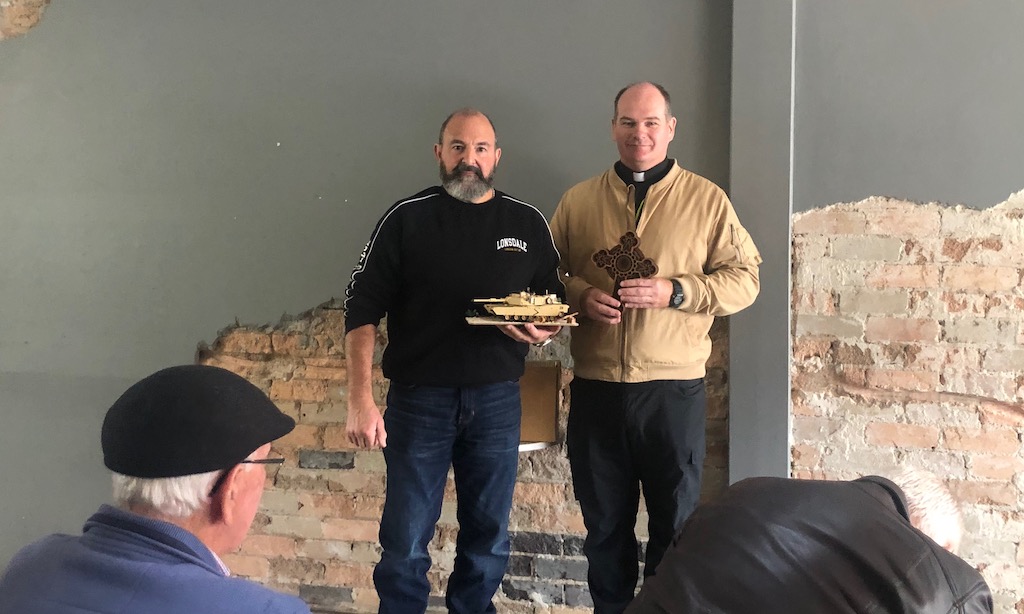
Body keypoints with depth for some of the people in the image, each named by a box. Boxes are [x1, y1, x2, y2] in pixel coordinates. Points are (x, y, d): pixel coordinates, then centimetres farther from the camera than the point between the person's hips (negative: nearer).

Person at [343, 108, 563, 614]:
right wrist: (360, 399, -12)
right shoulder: (406, 219, -1)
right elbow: (362, 310, -4)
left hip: (497, 400, 2)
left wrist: (543, 331, -11)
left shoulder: (527, 224, 5)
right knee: (404, 543, 3)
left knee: (488, 538, 12)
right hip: (419, 398, -2)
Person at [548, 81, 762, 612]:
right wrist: (580, 295, -9)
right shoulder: (578, 200, 8)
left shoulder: (706, 199, 1)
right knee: (604, 523, 13)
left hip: (674, 388, -2)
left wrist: (673, 291, -15)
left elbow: (743, 280, -1)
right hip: (595, 388, 2)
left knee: (675, 524, 9)